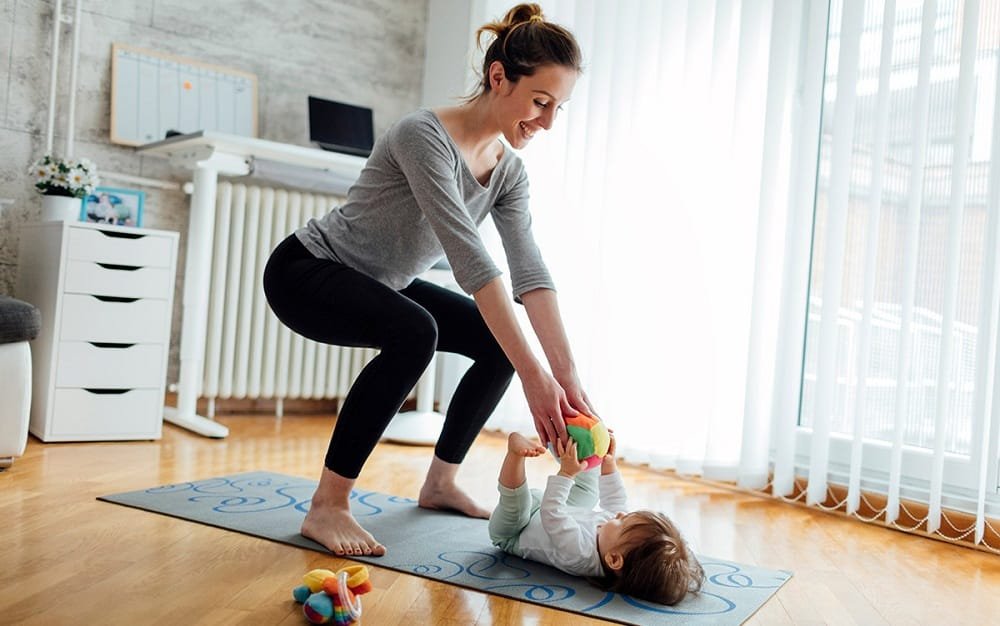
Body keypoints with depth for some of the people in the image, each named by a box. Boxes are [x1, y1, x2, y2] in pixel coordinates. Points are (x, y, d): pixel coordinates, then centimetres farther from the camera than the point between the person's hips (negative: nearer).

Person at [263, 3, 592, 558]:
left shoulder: (509, 170, -5)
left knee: (500, 340, 0)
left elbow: (530, 273, -13)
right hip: (306, 270, -8)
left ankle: (440, 481, 14)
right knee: (414, 332, -36)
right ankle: (327, 507, -22)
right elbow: (470, 258, -38)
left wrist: (568, 376, -23)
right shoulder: (425, 135, -29)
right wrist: (532, 374, -41)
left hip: (380, 284, 8)